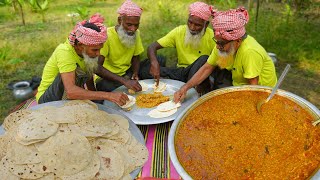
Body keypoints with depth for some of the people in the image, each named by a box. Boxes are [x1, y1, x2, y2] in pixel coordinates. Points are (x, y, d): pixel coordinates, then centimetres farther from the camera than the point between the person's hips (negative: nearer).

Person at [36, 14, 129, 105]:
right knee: (76, 71, -31)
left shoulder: (86, 51, -9)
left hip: (66, 96, 7)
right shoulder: (64, 52, -30)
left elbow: (89, 77, 5)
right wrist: (108, 95, -49)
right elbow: (70, 91, -43)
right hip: (47, 99, -7)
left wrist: (95, 97, -9)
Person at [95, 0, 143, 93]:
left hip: (126, 73, 6)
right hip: (107, 77, -5)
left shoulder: (136, 33, -3)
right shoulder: (107, 35, -22)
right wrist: (124, 81, -41)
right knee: (109, 88, -35)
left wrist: (135, 74, -13)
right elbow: (97, 67, -30)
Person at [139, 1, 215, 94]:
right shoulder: (179, 31, -6)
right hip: (182, 72, 3)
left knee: (204, 59, -35)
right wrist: (154, 63, -33)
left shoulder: (211, 36, -11)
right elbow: (152, 47, -10)